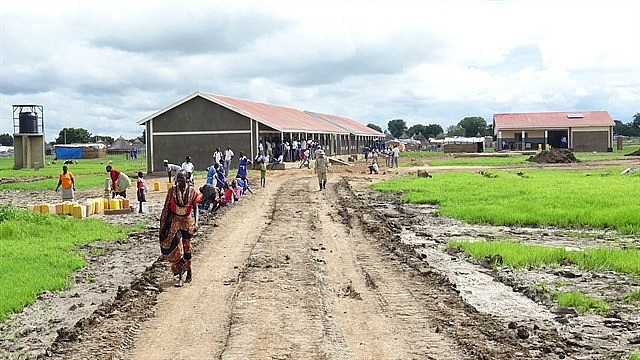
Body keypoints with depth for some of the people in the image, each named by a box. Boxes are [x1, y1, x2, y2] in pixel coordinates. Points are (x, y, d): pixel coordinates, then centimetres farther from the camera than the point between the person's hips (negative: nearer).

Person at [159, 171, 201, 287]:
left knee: (186, 247, 10)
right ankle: (180, 277, -6)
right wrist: (163, 224, 4)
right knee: (176, 248, -10)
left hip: (188, 221, 0)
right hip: (175, 221, 0)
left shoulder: (192, 191, -2)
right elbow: (167, 208, 4)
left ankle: (188, 271, 30)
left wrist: (196, 222, -12)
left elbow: (195, 207, -1)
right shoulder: (172, 191, -1)